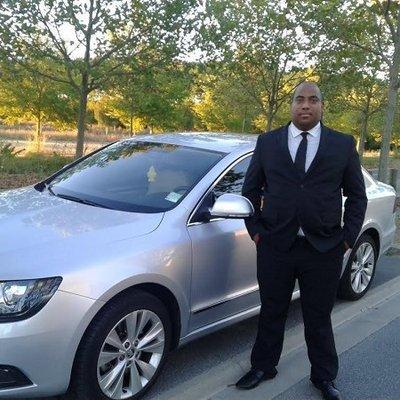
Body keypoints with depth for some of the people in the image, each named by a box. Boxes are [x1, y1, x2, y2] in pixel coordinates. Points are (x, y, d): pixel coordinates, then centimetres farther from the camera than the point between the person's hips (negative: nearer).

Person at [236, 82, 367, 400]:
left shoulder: (344, 144, 3)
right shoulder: (267, 142, 4)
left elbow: (357, 195, 6)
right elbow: (250, 189, 9)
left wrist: (348, 238, -1)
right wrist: (256, 231, 2)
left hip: (324, 250, 0)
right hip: (275, 246, 1)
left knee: (319, 317, 13)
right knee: (271, 313, 15)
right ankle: (263, 367, 36)